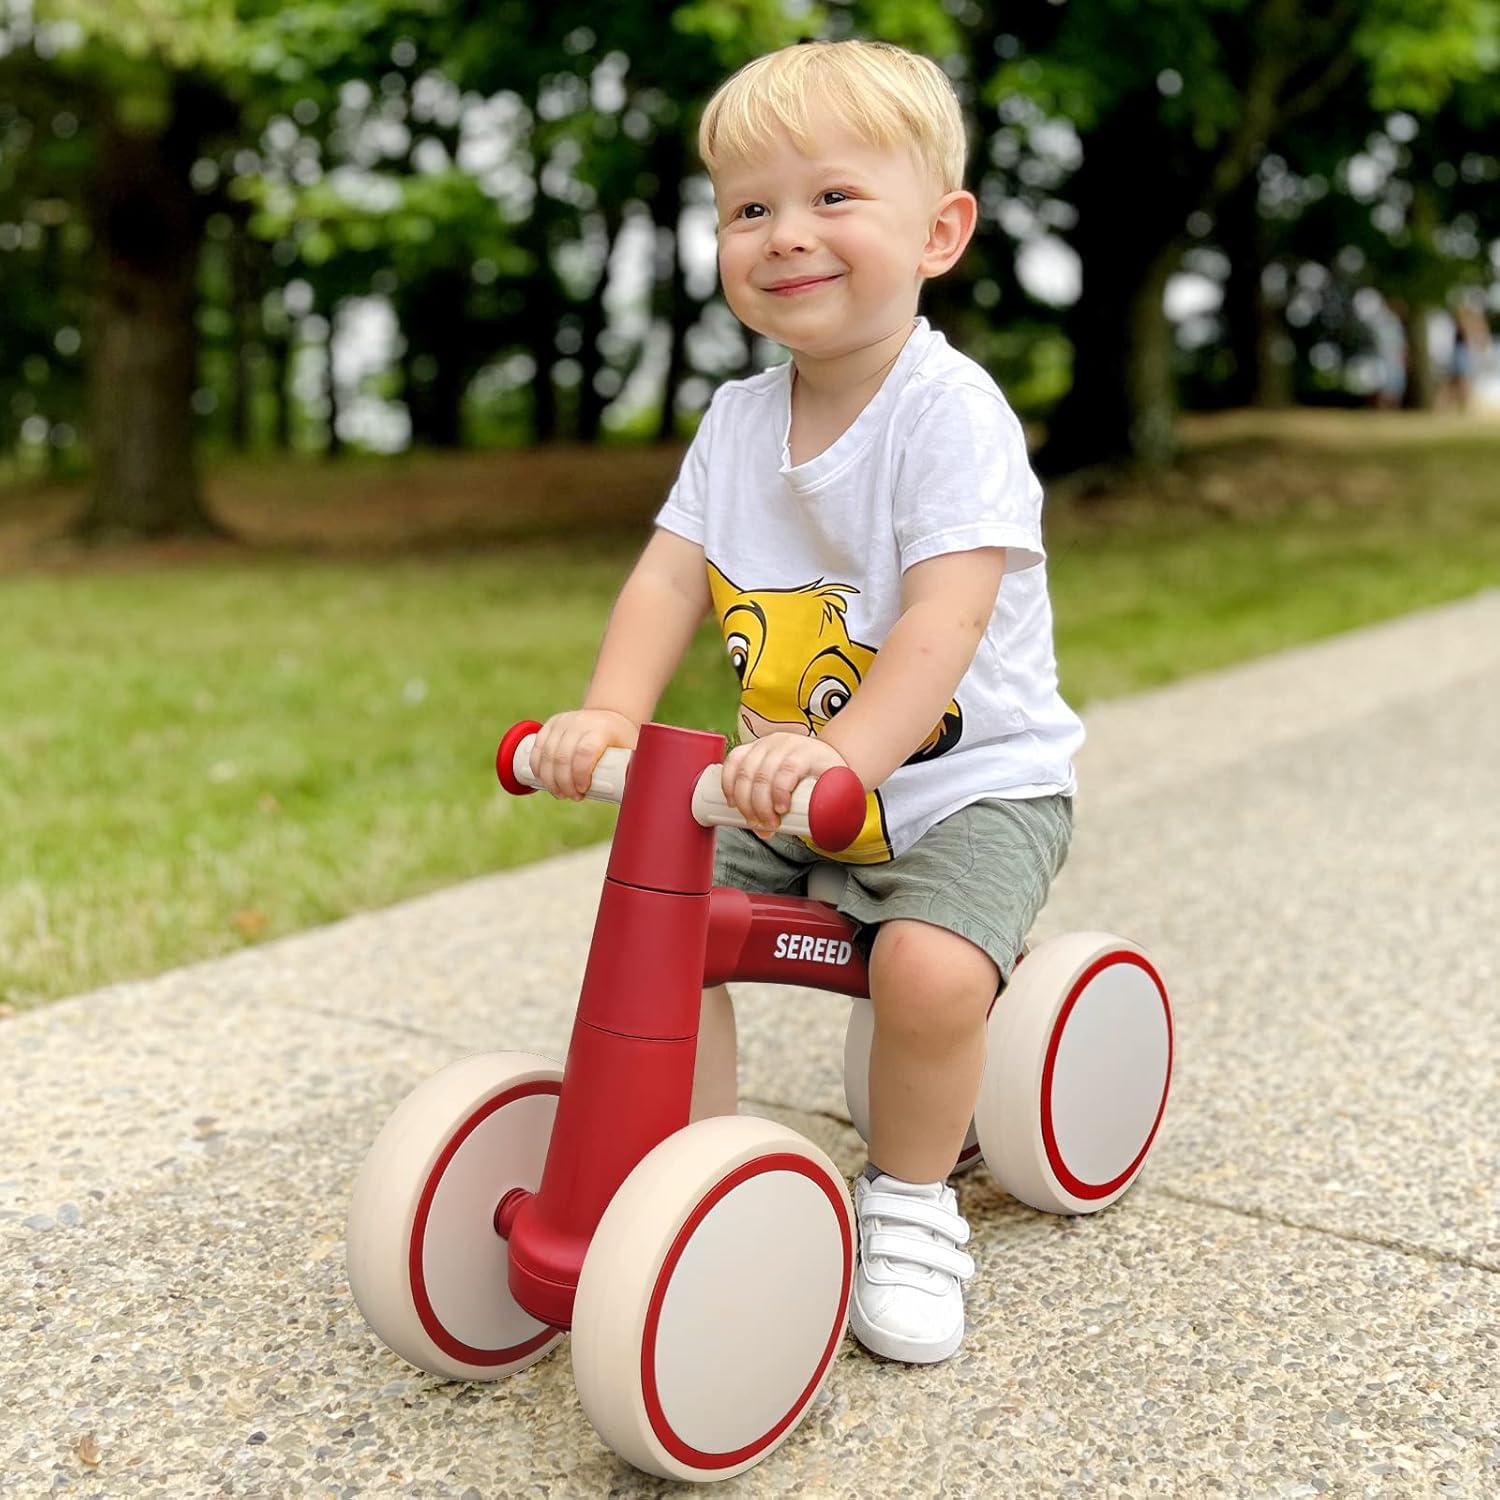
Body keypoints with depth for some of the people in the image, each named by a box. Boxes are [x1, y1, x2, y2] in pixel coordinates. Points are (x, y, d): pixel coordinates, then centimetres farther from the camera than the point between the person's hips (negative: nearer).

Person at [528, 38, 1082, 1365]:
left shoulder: (951, 412, -18)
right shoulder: (739, 419, 3)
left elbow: (946, 616, -29)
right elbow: (670, 574, -4)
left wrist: (845, 752, -43)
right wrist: (609, 714, -22)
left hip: (972, 778, -6)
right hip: (795, 790, 6)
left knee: (929, 965, -29)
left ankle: (913, 1203, -1)